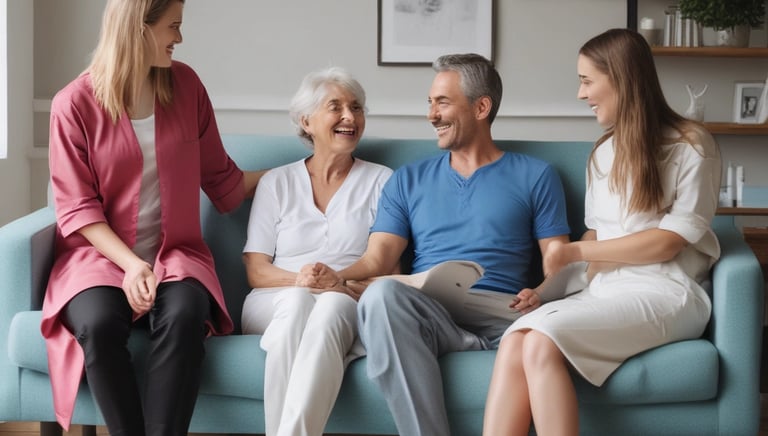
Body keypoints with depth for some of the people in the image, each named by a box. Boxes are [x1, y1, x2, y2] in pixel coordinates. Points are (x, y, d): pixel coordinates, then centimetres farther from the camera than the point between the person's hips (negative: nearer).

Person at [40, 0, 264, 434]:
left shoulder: (185, 84, 6)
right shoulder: (75, 104, -5)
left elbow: (220, 177, 16)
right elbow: (77, 209, -7)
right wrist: (131, 263, -20)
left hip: (174, 253, 2)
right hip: (100, 254, -2)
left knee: (183, 316, -33)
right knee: (99, 324, -35)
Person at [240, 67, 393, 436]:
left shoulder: (381, 181, 14)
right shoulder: (277, 182, 15)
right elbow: (256, 271, 7)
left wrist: (337, 284, -14)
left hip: (349, 306, -1)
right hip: (276, 304, 1)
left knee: (331, 308, -37)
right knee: (297, 302, -36)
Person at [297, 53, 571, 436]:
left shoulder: (535, 176, 17)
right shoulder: (409, 180, 24)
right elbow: (377, 257, 12)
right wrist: (338, 276, -11)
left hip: (501, 319, -1)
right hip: (425, 314, 2)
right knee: (382, 294, -35)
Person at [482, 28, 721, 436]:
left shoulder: (691, 146, -1)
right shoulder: (603, 152, 21)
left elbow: (669, 242, -7)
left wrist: (575, 252, -3)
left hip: (664, 294, -6)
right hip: (604, 290, 6)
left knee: (542, 343, -32)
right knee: (514, 341, -27)